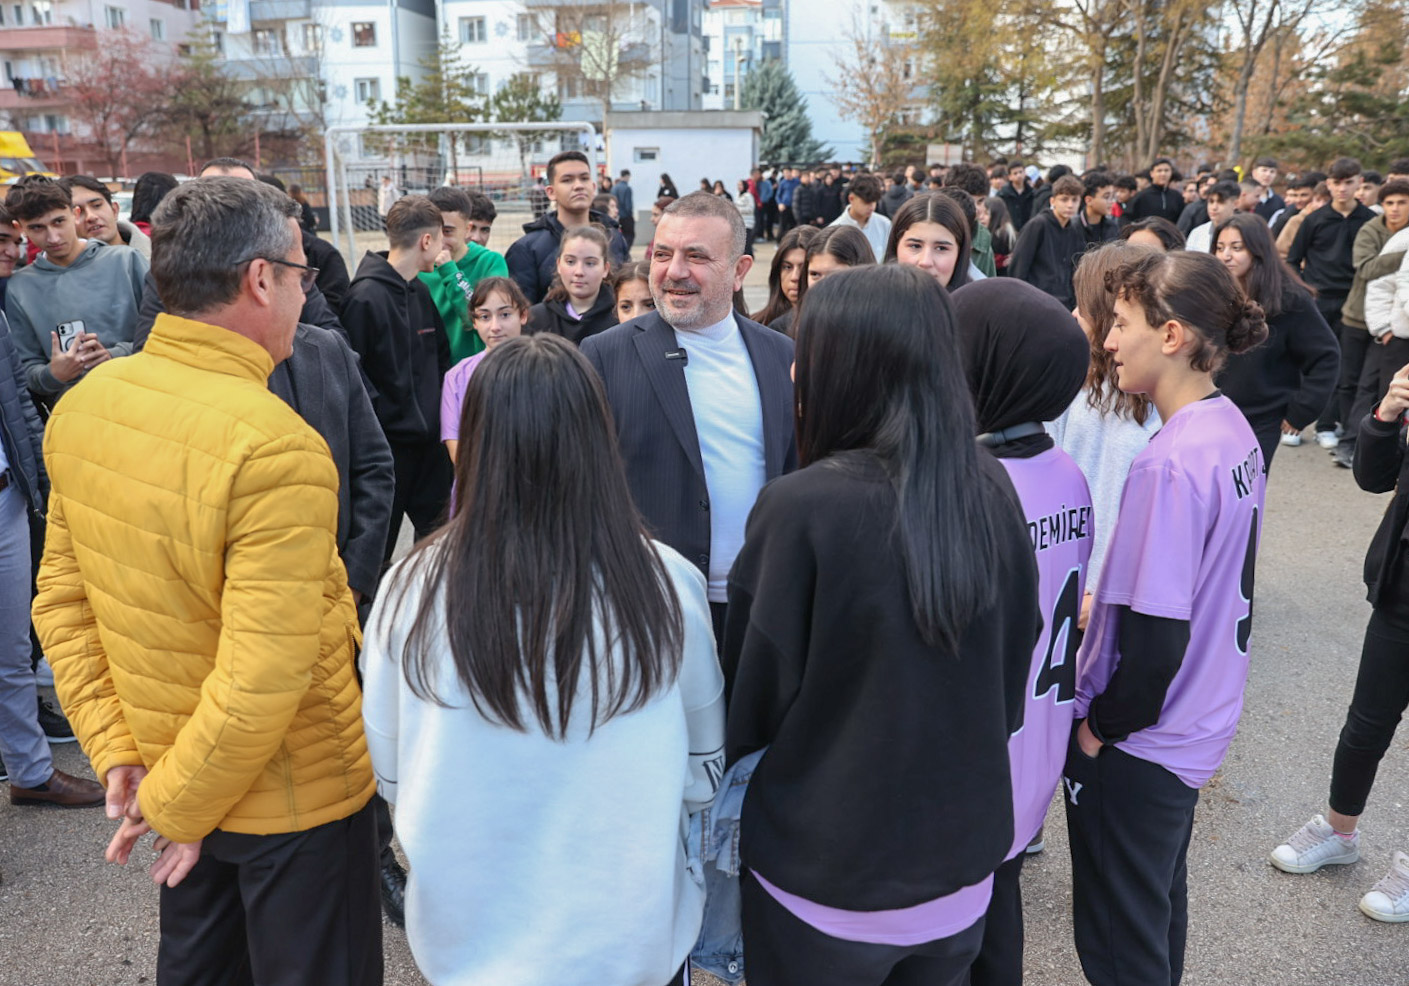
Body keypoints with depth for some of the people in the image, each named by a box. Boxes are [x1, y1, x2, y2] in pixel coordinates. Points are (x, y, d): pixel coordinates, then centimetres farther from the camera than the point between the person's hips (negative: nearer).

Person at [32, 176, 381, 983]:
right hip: (295, 797, -7)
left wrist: (115, 750, 3)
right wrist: (177, 806, -15)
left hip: (165, 758, 7)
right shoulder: (276, 448, -29)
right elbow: (261, 681, -30)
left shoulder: (82, 407, -5)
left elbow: (61, 601, 2)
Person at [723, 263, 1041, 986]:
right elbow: (1016, 659, 4)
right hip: (963, 859, 5)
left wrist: (726, 758, 8)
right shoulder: (991, 489, -8)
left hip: (826, 875, -4)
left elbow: (754, 691, -13)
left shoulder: (800, 508, -24)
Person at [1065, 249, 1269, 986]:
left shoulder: (1170, 463, -27)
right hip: (1199, 725, 9)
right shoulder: (1235, 432, 0)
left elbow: (1155, 634, -27)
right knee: (1160, 905, 27)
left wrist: (1102, 725, -12)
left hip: (1136, 741, -8)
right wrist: (1107, 603, 12)